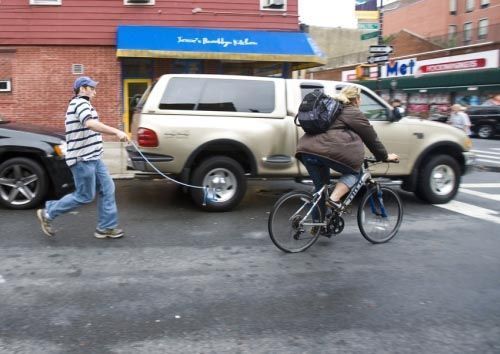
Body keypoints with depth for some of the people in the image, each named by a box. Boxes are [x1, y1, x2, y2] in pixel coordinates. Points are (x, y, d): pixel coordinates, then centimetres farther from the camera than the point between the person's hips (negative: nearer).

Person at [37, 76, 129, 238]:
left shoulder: (78, 104, 20)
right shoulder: (80, 103, -14)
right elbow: (90, 123, -33)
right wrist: (116, 132, -39)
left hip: (92, 158, 10)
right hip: (83, 159, -10)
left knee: (107, 189, 7)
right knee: (85, 196, -2)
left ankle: (106, 227, 11)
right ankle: (48, 213, 13)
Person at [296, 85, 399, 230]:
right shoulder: (354, 113, 8)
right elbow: (371, 137, 12)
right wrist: (385, 156, 23)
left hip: (306, 149, 7)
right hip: (328, 151, -7)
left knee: (320, 188, 20)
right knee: (353, 172, 16)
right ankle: (334, 199, -4)